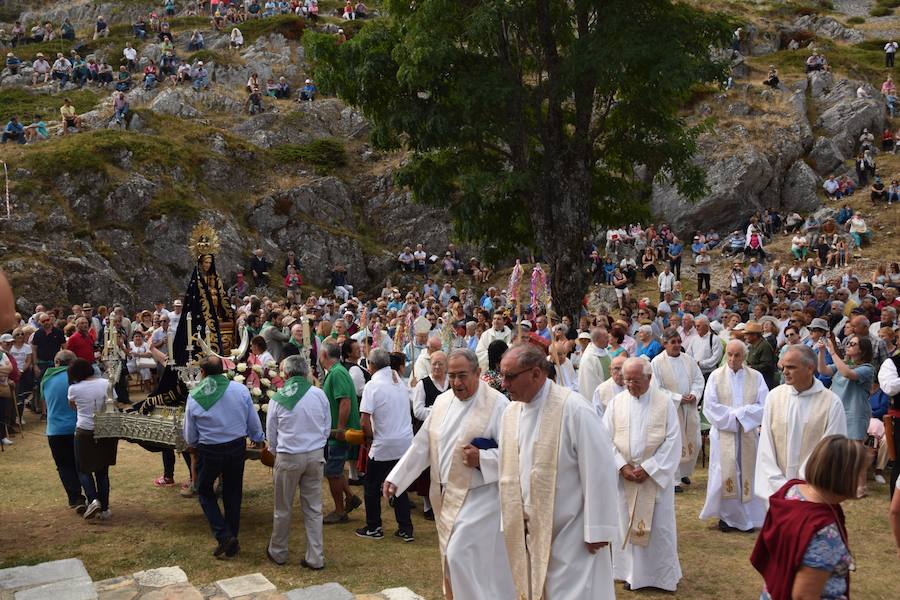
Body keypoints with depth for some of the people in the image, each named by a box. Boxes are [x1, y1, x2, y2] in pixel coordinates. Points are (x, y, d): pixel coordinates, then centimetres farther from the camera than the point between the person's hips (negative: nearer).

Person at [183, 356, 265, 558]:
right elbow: (253, 420, 1)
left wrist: (193, 445, 23)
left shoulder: (194, 397, -10)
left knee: (205, 491, 17)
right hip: (237, 447, 2)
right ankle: (232, 543, 22)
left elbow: (190, 435, 1)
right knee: (233, 494, 15)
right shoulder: (240, 390, -10)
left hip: (209, 451, -2)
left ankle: (223, 535, 3)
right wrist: (258, 439, 19)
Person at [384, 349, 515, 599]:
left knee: (460, 557, -11)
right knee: (451, 558, 15)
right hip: (447, 496, 6)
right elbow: (421, 445, 12)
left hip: (477, 497, -6)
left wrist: (482, 459, -26)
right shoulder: (442, 401, 7)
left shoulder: (497, 404, -13)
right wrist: (395, 477, 8)